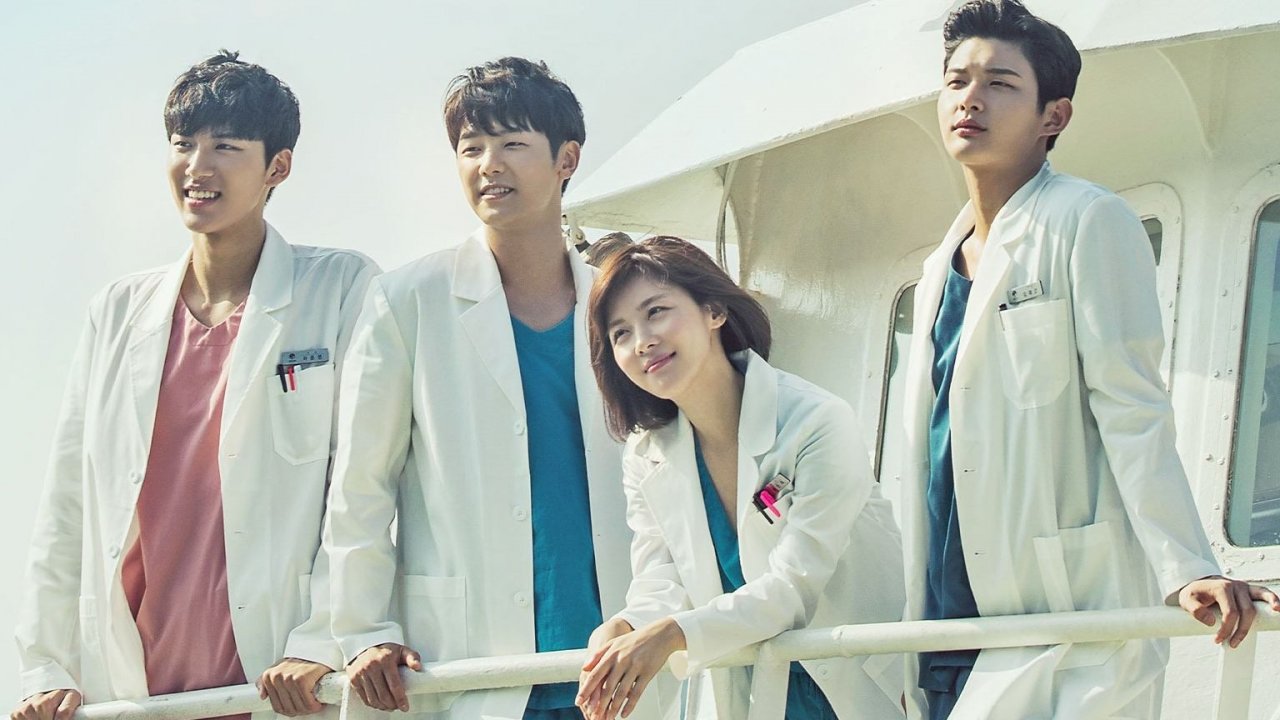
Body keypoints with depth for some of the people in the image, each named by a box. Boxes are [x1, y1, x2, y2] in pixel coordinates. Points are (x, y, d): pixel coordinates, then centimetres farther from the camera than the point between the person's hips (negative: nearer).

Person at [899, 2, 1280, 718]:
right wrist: (914, 619, 20)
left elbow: (1133, 413, -12)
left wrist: (1186, 571, -21)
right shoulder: (942, 268, 18)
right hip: (952, 623, 7)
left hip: (1070, 621, -7)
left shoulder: (1087, 222, -4)